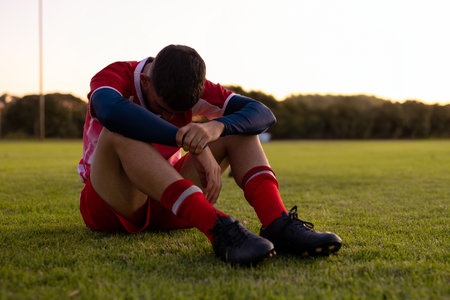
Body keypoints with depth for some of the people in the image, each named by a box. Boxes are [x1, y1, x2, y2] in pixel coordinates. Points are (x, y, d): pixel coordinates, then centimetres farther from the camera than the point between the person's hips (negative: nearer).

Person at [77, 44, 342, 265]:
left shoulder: (194, 86, -5)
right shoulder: (116, 76, -16)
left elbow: (264, 114, -18)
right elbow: (111, 111, -43)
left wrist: (217, 127, -39)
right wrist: (196, 146, -46)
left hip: (165, 209, 4)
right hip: (109, 206, -4)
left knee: (238, 128, -12)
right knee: (121, 132, -37)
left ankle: (278, 225, -34)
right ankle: (218, 229, -49)